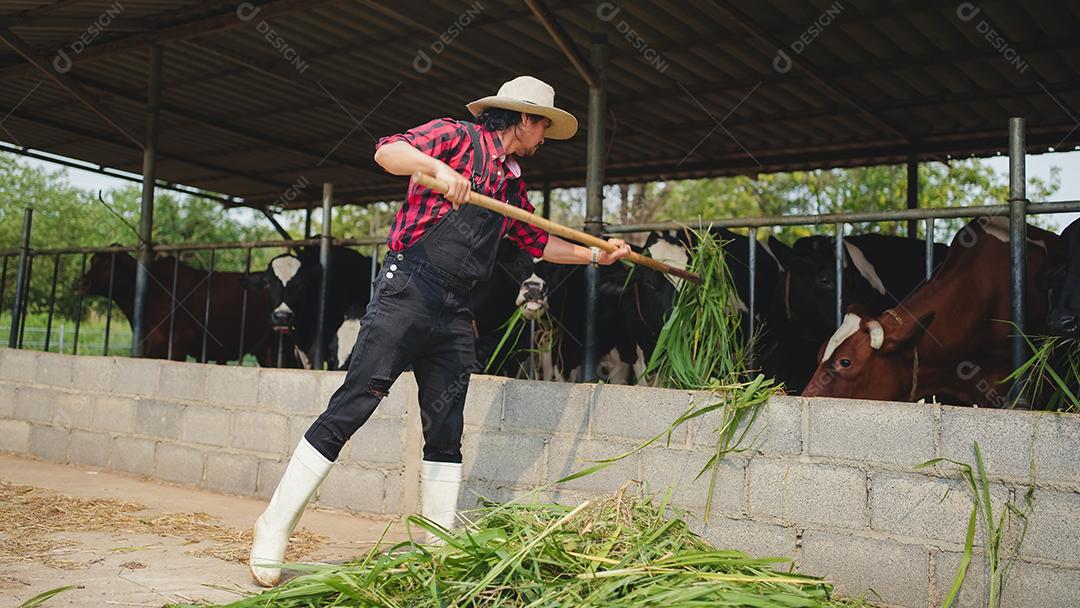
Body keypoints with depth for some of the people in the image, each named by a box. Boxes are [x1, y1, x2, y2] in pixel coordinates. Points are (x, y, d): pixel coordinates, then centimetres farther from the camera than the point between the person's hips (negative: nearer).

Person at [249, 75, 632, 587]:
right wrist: (437, 167, -30)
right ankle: (275, 527, -3)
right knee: (352, 406, -11)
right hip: (407, 290, -8)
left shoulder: (514, 183, 23)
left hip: (455, 314, 8)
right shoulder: (457, 137, 1)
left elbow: (535, 241, 36)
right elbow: (388, 151, -13)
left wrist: (594, 255, 36)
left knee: (445, 433, 8)